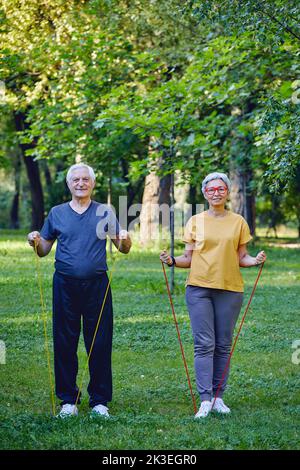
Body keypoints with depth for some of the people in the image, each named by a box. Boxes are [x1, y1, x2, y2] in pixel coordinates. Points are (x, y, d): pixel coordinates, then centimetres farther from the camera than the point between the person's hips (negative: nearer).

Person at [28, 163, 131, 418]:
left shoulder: (105, 213, 9)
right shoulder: (57, 213, 11)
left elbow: (123, 249, 8)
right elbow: (44, 250, 13)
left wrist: (125, 239, -14)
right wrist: (36, 242, -9)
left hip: (97, 285, -1)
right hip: (65, 285, 1)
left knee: (100, 344, 0)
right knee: (65, 344, 3)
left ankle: (100, 401, 9)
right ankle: (68, 400, 12)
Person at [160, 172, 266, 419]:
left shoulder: (239, 222, 7)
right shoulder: (196, 222, 6)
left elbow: (241, 258, 10)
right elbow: (189, 258, 8)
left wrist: (254, 260, -10)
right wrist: (172, 260, -11)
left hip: (230, 288, 1)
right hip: (199, 287, -1)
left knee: (223, 345, 5)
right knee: (204, 344, -7)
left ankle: (218, 396, 12)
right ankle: (205, 399, -9)